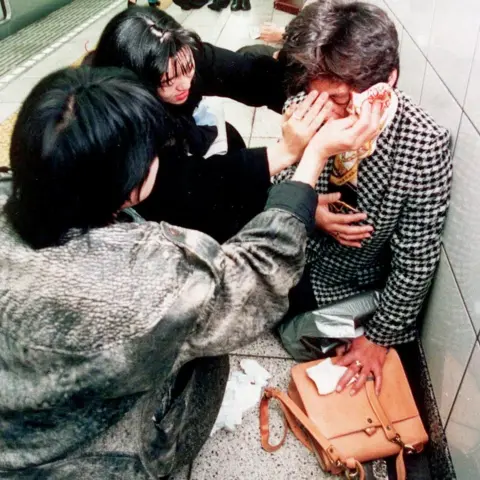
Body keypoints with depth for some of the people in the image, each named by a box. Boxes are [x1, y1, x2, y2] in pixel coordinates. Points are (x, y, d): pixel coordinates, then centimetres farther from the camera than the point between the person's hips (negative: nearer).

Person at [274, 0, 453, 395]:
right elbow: (281, 187, -5)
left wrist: (380, 336, -13)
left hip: (359, 281, -3)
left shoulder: (424, 146, -32)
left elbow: (417, 262, -21)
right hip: (301, 254, 3)